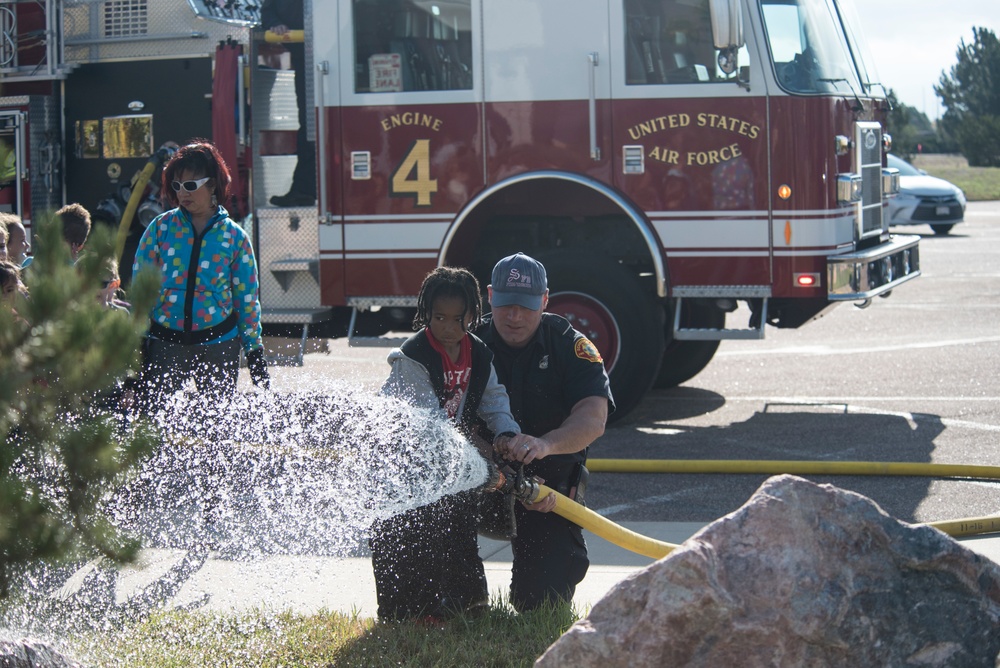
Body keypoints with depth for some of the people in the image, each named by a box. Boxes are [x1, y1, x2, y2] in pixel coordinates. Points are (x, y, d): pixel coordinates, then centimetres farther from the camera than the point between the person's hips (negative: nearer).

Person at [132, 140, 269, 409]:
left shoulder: (234, 236, 3)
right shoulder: (160, 227, 3)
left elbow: (247, 299, 7)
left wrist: (255, 351, 5)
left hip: (218, 345, 0)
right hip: (165, 344, 0)